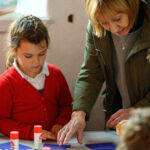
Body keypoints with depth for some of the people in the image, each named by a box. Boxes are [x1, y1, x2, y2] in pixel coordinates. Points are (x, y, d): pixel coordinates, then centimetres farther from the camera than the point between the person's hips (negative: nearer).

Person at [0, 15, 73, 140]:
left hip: (54, 140, 4)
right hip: (22, 144, -4)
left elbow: (67, 105, 19)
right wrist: (30, 132, -15)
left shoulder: (56, 74, 8)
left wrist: (61, 123, -1)